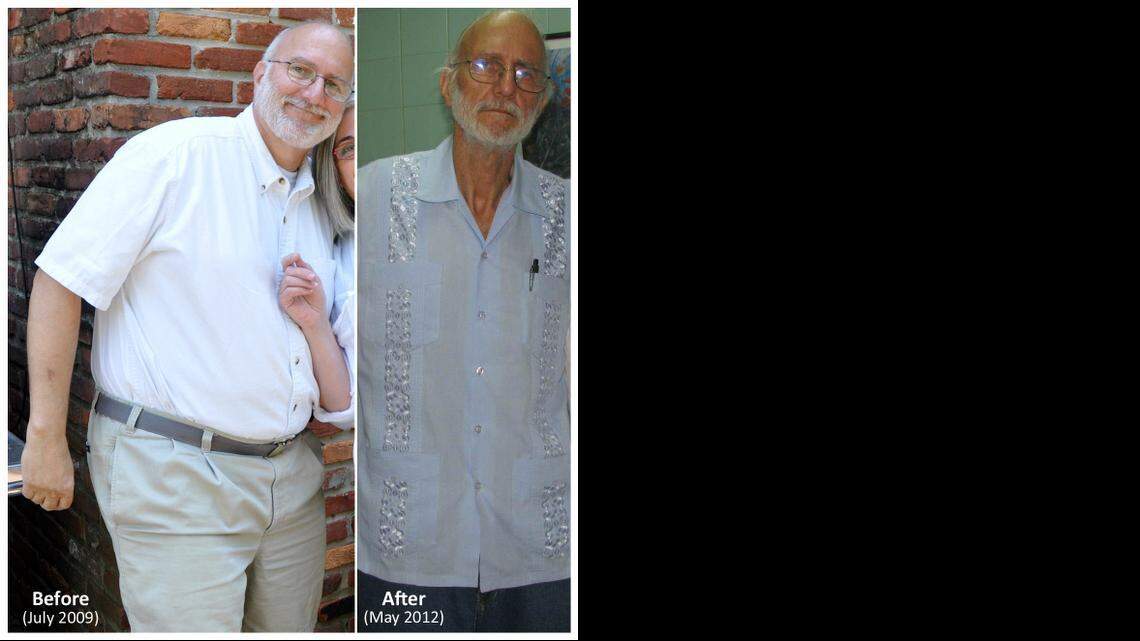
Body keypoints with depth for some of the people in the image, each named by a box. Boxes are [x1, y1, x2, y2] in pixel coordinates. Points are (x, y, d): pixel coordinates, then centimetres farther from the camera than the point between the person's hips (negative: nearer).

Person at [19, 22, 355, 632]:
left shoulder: (320, 211, 13)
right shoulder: (176, 153, -8)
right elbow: (61, 279, -11)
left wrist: (315, 325, -6)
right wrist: (46, 436, -12)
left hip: (292, 478, 7)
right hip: (173, 471, -7)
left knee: (292, 628, 16)